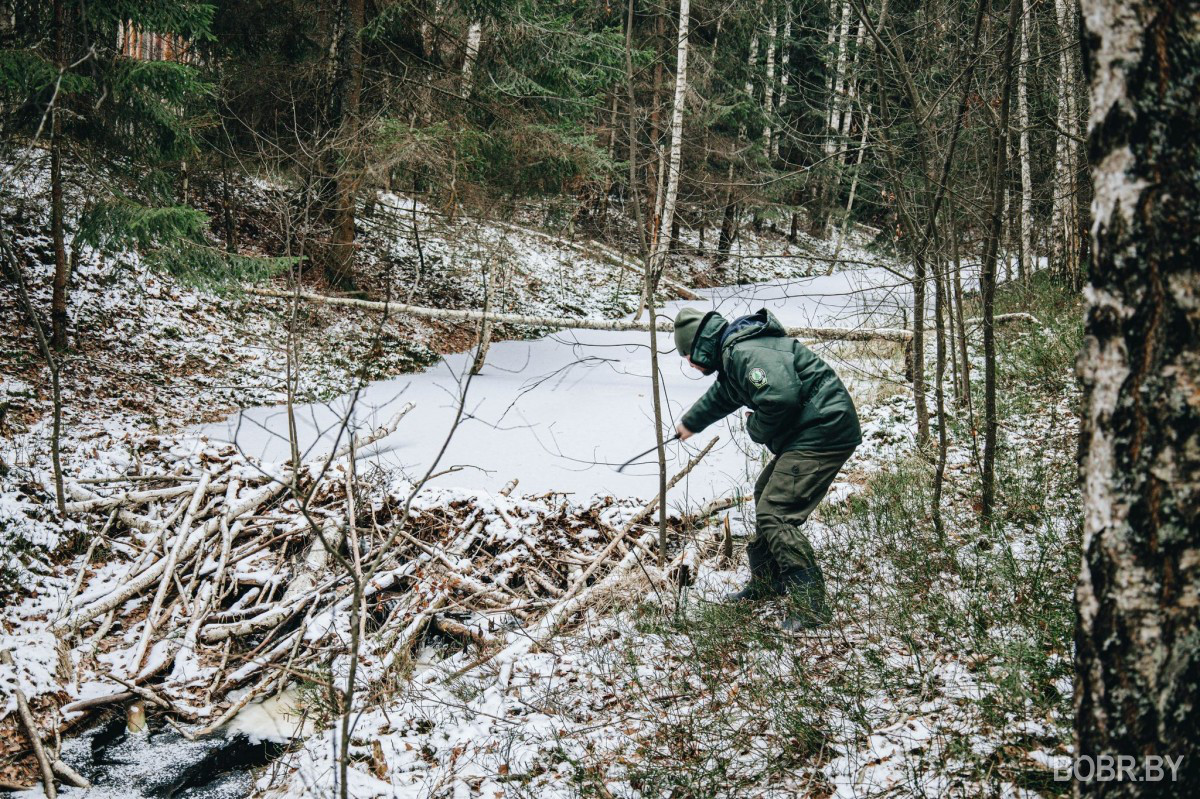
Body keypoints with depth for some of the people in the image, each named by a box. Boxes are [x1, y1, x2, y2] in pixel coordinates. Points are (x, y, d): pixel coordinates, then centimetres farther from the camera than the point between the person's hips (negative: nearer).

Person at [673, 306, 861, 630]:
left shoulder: (744, 351, -18)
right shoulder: (732, 353, 18)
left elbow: (780, 397, -32)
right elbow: (722, 395, 40)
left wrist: (757, 429, -11)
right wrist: (691, 422, 58)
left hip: (823, 431, -11)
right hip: (808, 433, 11)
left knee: (774, 515, -15)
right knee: (765, 496, 24)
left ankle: (810, 607, -11)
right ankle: (766, 582, 39)